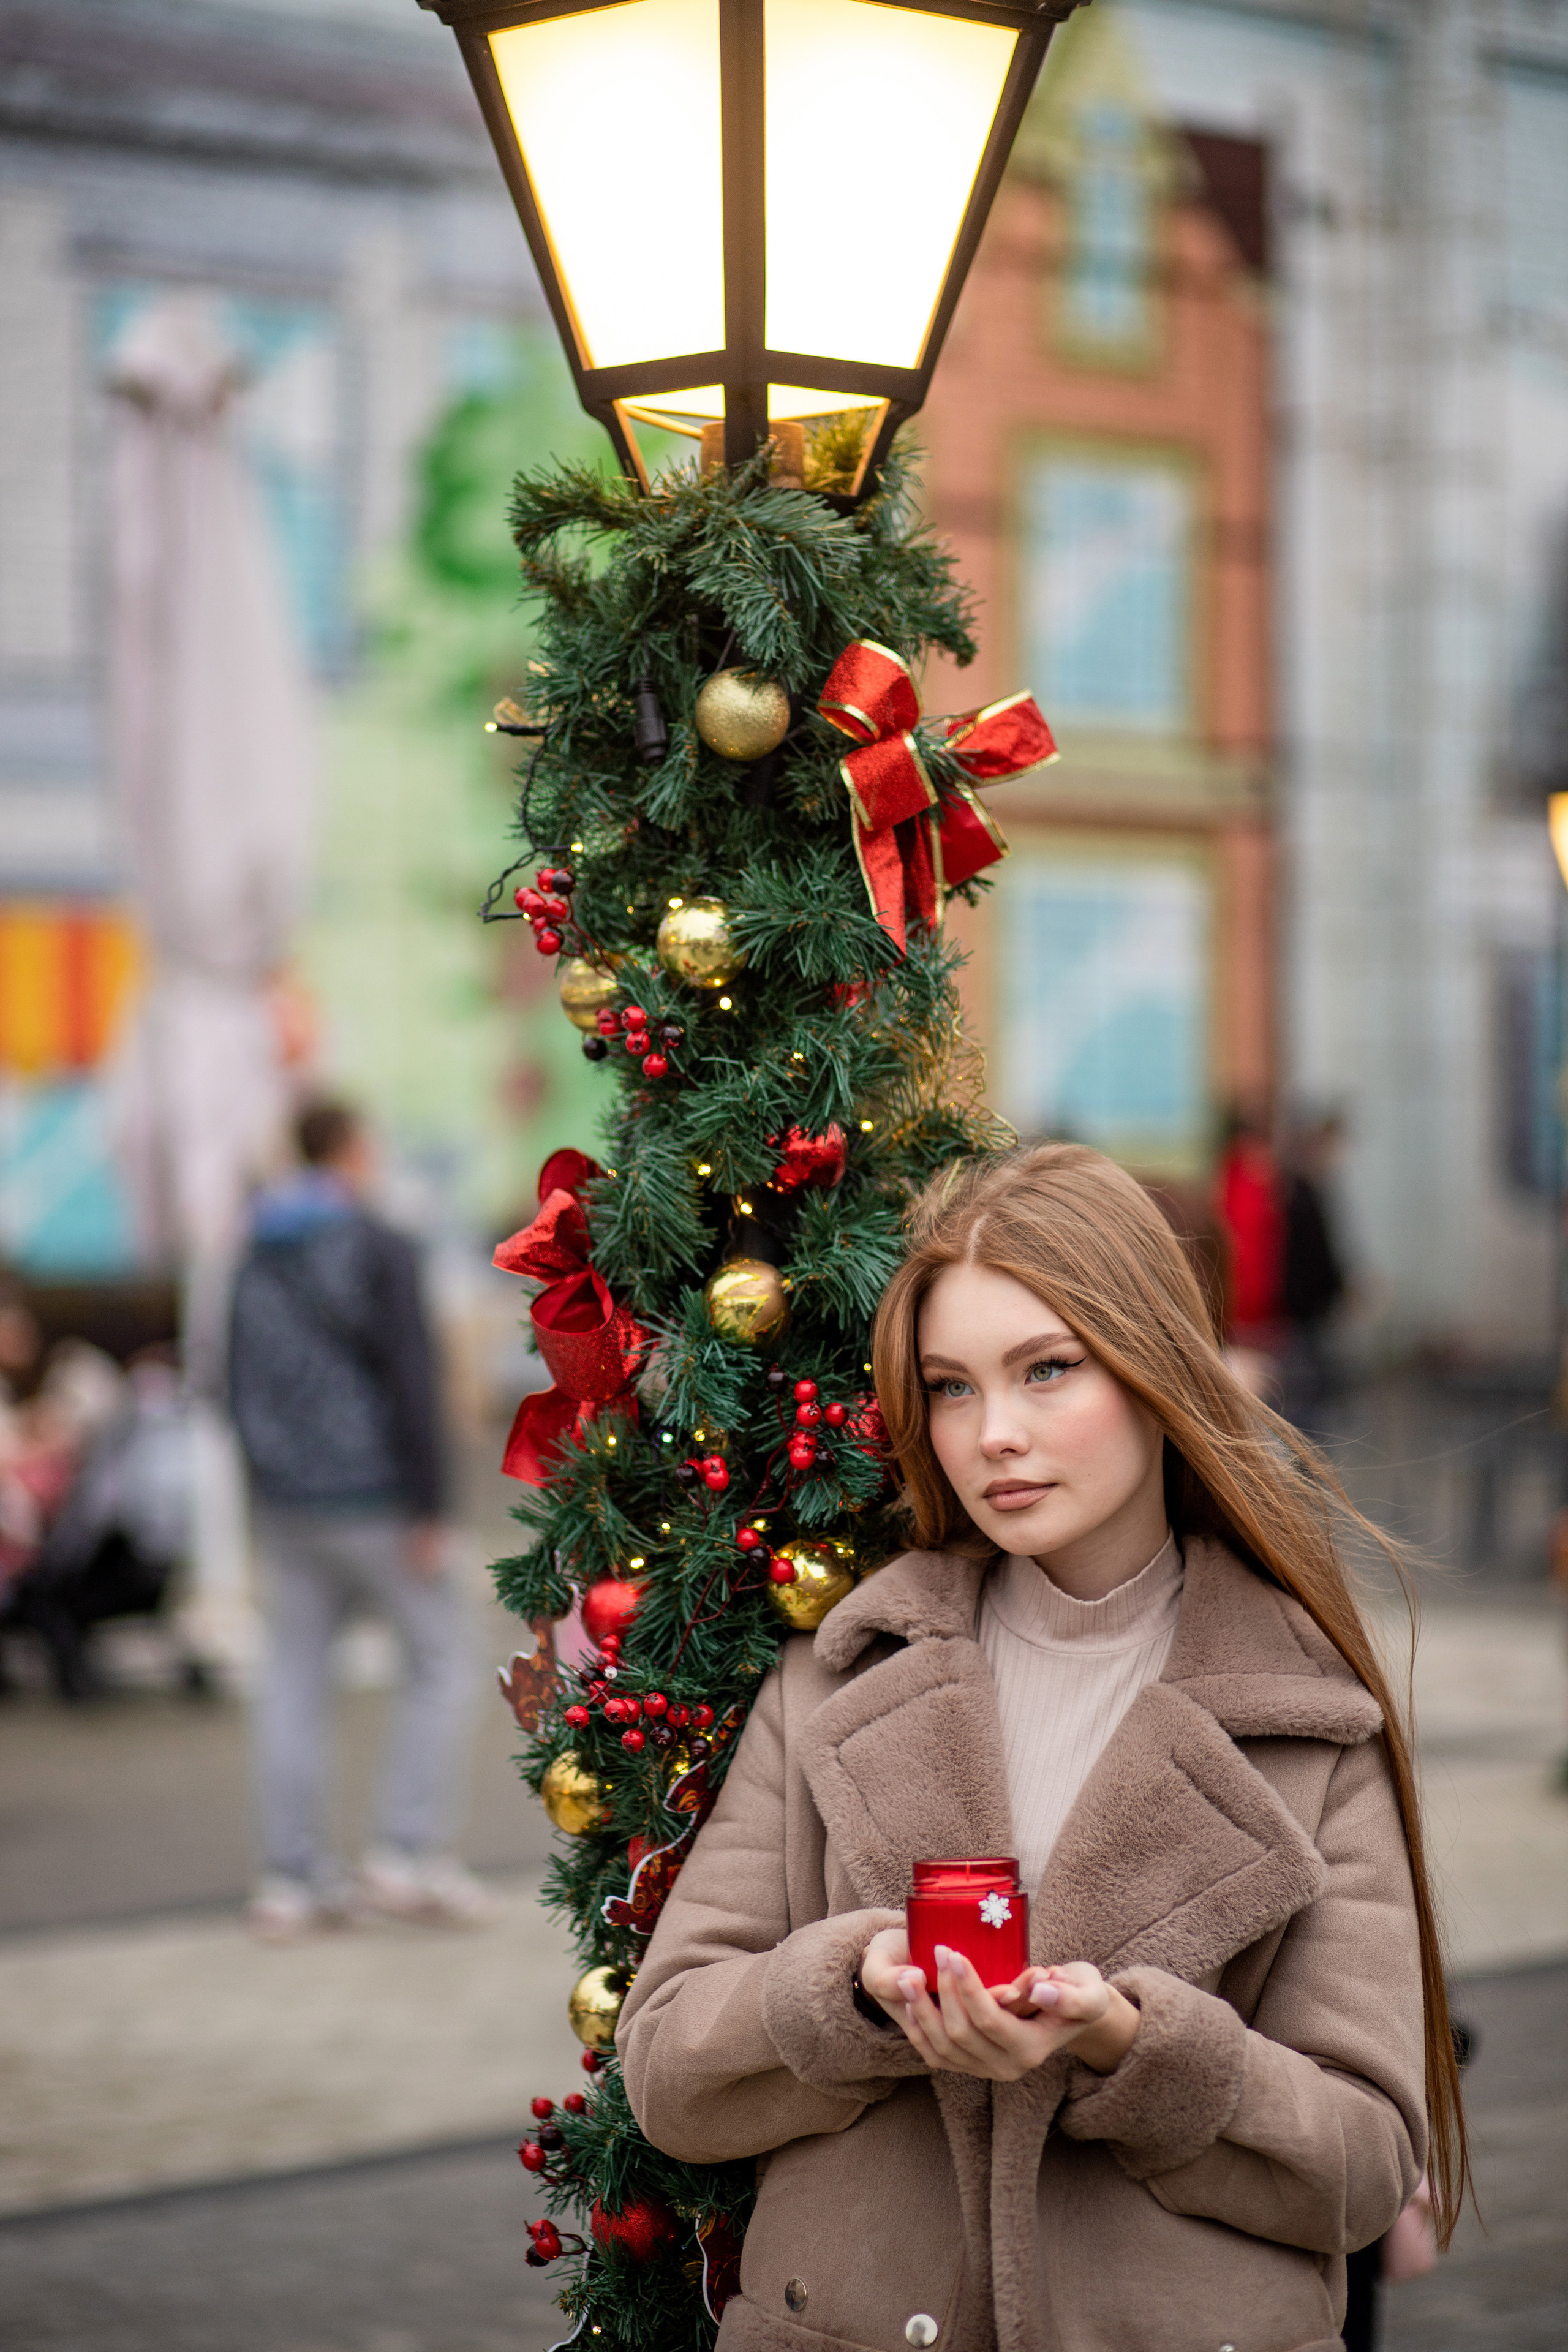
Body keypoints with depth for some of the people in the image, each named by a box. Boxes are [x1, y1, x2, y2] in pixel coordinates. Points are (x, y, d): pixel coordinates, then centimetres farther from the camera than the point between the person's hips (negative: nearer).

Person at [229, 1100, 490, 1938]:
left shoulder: (256, 1262, 11)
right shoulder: (379, 1250, -9)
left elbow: (242, 1389, 15)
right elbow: (410, 1383, -13)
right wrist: (426, 1513, -12)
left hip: (286, 1503, 6)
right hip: (371, 1502, -6)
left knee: (293, 1681, 7)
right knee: (442, 1657, 5)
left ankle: (289, 1878, 6)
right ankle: (407, 1853, -2)